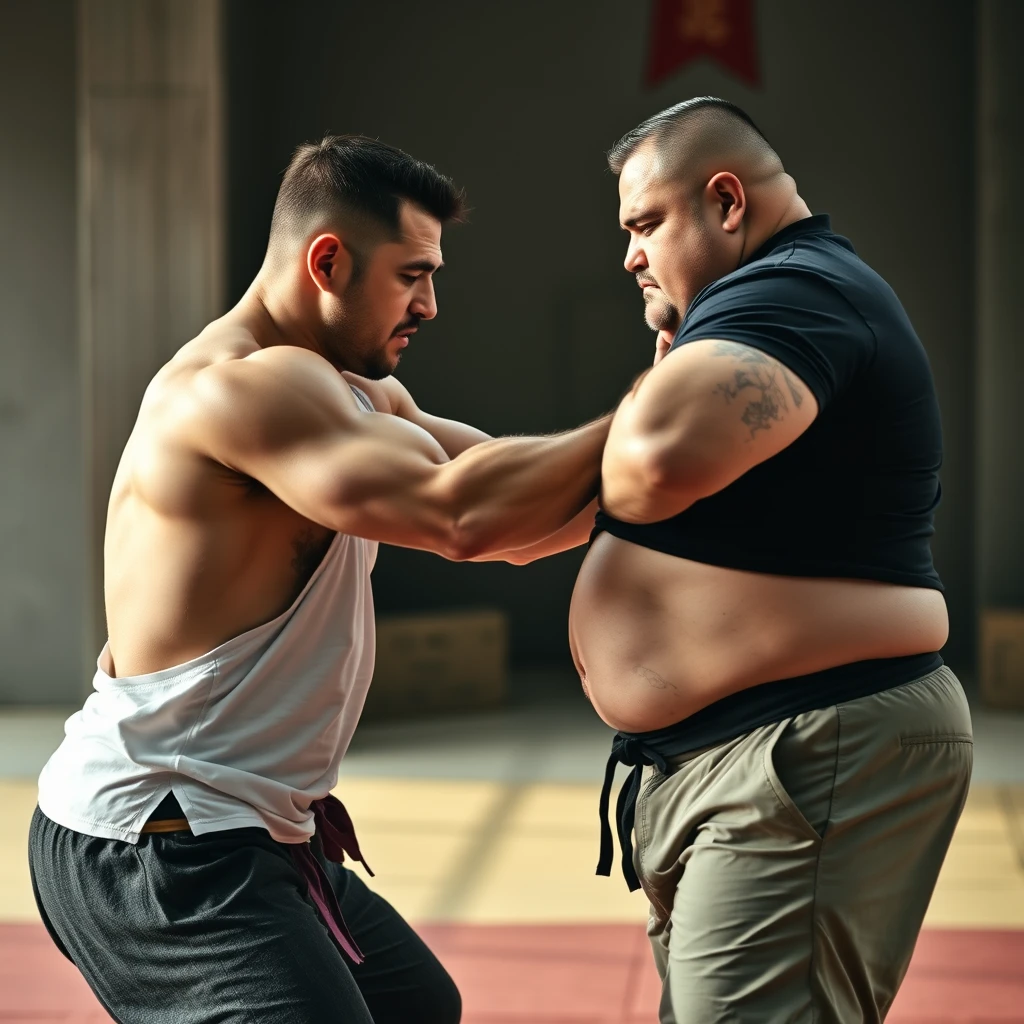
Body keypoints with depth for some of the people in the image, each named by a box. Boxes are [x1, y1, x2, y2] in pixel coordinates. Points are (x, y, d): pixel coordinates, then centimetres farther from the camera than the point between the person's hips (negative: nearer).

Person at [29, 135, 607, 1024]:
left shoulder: (361, 397, 13)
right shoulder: (245, 384, -20)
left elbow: (516, 522, 8)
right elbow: (458, 513, -32)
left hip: (245, 835, 11)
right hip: (155, 846, -11)